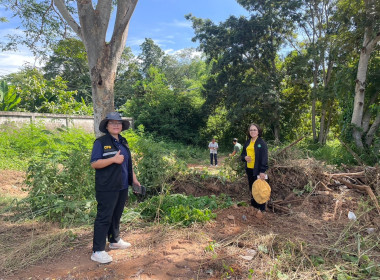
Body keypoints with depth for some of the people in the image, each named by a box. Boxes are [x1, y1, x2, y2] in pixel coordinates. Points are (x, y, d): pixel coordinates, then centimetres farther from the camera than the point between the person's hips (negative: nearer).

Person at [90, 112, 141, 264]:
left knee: (117, 215, 19)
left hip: (122, 187, 7)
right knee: (104, 217, -2)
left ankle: (115, 240, 37)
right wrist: (114, 159, -21)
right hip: (107, 188, -7)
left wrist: (134, 179, 16)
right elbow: (94, 163, -15)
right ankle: (97, 251, 8)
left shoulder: (123, 142, 14)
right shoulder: (101, 142, -7)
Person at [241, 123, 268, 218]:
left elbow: (264, 157, -13)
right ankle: (254, 206, 26)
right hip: (249, 169, 6)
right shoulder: (247, 143, 12)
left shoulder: (262, 143, -8)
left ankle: (260, 209, 9)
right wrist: (245, 157, -5)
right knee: (252, 189, 13)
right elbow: (242, 154, 20)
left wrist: (263, 171, -19)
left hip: (258, 170, -6)